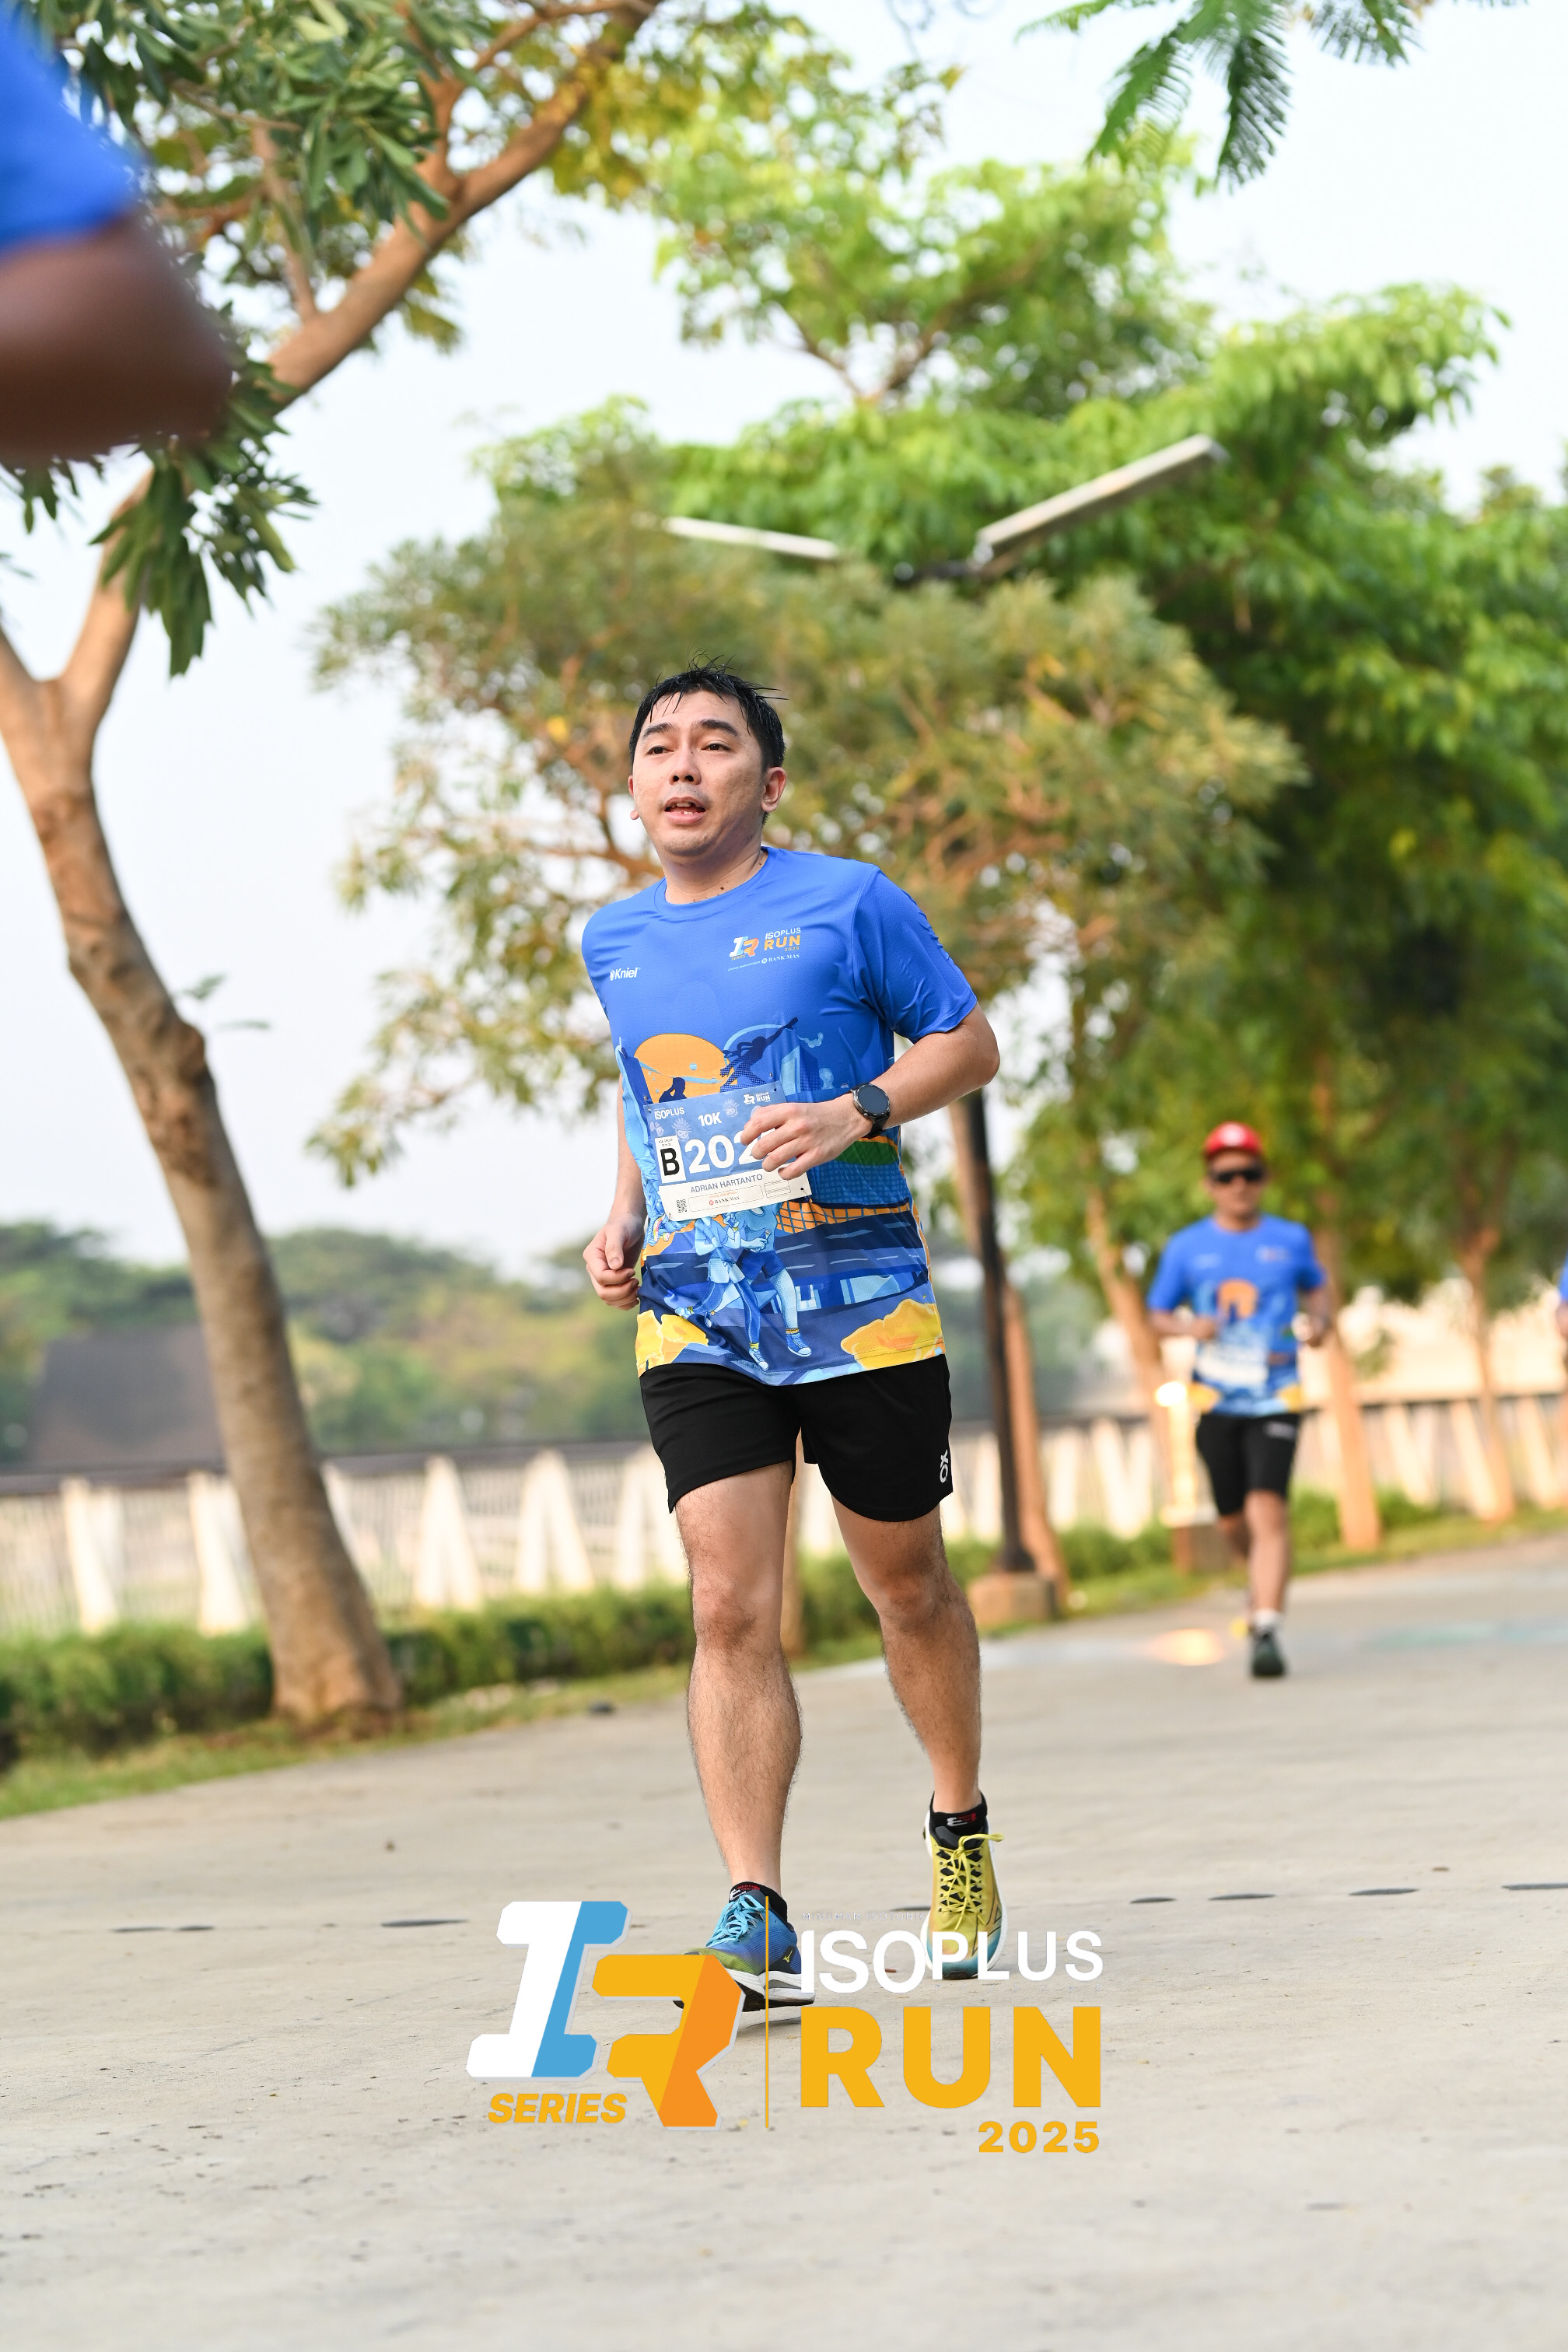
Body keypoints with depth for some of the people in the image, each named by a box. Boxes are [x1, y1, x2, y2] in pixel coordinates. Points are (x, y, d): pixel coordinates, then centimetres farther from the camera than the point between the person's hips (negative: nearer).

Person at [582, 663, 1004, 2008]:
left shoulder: (847, 905, -2)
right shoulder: (614, 943, 12)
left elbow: (968, 1042, 4)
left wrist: (854, 1113, -14)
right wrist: (623, 1218, 10)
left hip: (860, 1298, -2)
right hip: (694, 1318, 3)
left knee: (907, 1586, 10)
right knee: (730, 1608, -11)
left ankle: (962, 1836, 34)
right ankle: (759, 1923, -13)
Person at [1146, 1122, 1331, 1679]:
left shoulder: (1291, 1240, 6)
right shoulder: (1186, 1247, 5)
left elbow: (1316, 1286, 24)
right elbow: (1158, 1315, 10)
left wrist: (1318, 1321, 2)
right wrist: (1188, 1327, -12)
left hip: (1275, 1399, -2)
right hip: (1215, 1400, 2)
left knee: (1268, 1509, -18)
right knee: (1234, 1520, 8)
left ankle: (1266, 1631, -21)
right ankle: (1261, 1577, 43)